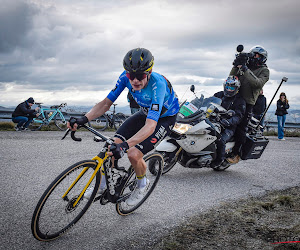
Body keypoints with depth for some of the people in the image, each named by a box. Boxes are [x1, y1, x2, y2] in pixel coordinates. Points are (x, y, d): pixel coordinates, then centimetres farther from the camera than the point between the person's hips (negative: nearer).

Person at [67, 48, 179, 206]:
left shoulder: (157, 85, -39)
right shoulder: (126, 77, -22)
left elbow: (150, 126, -47)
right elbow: (106, 103, -15)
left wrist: (125, 145, -59)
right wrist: (84, 119, -32)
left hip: (165, 118, -5)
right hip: (145, 113, 6)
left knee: (134, 154, -21)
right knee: (114, 144, -9)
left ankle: (142, 184, 12)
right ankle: (102, 185, 14)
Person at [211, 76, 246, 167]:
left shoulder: (240, 101, 0)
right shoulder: (219, 95, 16)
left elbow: (238, 116, -11)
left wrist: (229, 121, -31)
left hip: (228, 127, -5)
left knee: (221, 140, -31)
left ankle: (220, 158, -7)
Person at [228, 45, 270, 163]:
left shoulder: (264, 70, 2)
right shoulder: (247, 66, 18)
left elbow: (258, 83, -18)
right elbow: (231, 77, 11)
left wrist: (244, 69, -22)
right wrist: (236, 66, -7)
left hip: (247, 102, -6)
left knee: (240, 128, -12)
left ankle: (236, 154, -4)